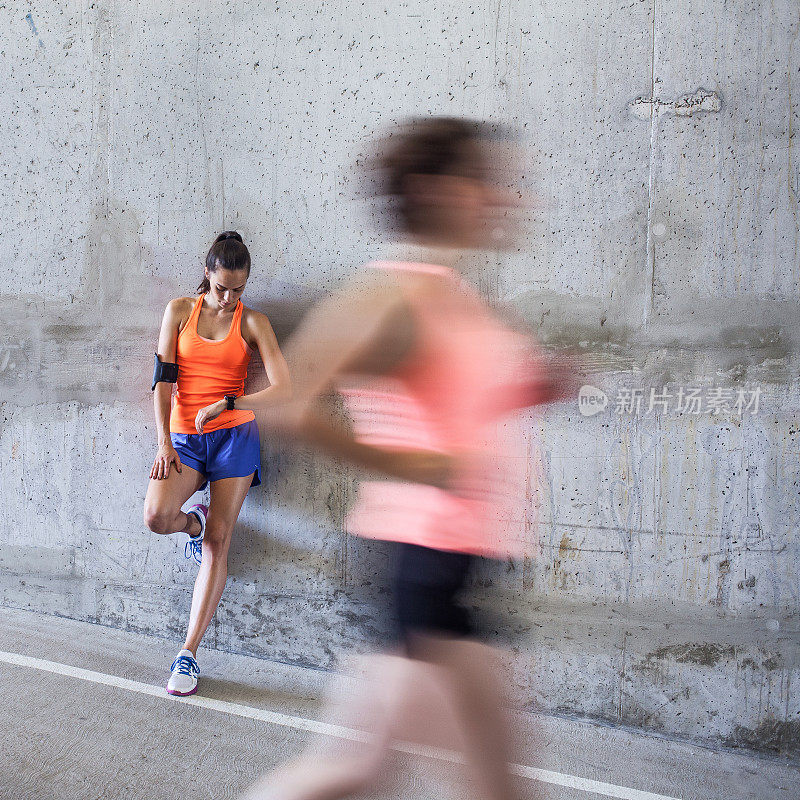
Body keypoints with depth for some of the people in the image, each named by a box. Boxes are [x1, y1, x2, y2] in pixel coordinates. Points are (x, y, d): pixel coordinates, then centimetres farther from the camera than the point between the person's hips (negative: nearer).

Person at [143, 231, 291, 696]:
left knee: (217, 544, -6)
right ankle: (195, 522, 15)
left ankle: (190, 652, 1)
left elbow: (283, 389, -9)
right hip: (184, 437, 1)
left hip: (235, 435, -1)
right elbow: (163, 379, 2)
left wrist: (224, 405, -19)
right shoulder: (180, 310, 7)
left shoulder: (252, 322, 2)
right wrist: (164, 441, -8)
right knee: (157, 515, -24)